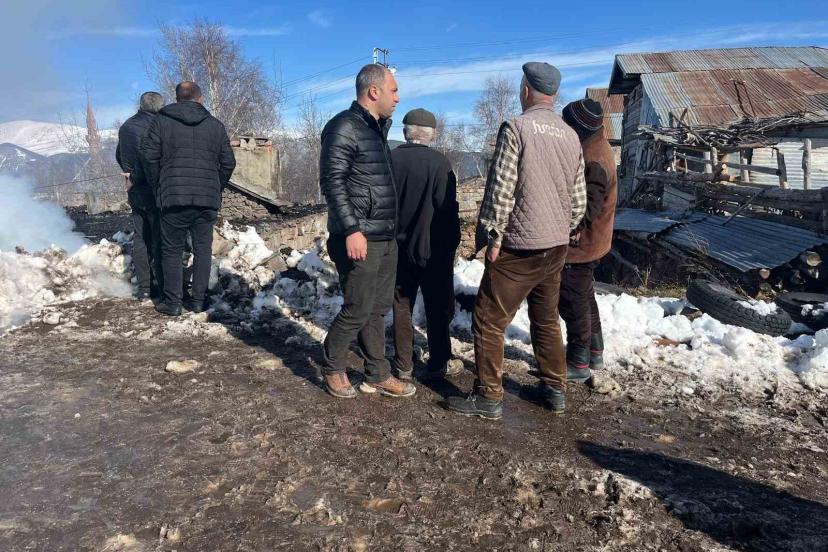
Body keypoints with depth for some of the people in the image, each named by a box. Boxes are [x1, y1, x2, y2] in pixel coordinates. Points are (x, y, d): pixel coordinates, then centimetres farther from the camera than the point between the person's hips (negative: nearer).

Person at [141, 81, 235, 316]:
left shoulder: (161, 121, 3)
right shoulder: (215, 125, 8)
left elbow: (149, 155, -2)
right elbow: (228, 162, 7)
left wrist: (158, 187, 10)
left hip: (173, 198, -2)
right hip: (208, 200, 2)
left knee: (172, 250, 7)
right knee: (203, 249, 10)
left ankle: (172, 302, 9)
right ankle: (198, 301, 12)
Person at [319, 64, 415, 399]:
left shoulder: (377, 128, 17)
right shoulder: (344, 126, -10)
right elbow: (332, 182, -17)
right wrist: (351, 230, -23)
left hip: (386, 238, 9)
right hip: (360, 239, -9)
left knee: (379, 310, 13)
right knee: (357, 311, -1)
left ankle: (378, 375, 24)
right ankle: (333, 369, 21)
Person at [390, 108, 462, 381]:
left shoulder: (390, 159, -3)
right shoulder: (438, 162, -14)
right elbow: (447, 208, -14)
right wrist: (452, 244, -2)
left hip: (397, 249, 3)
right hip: (432, 250, -3)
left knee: (402, 308, 12)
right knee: (437, 309, 11)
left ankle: (403, 365, 19)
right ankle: (440, 363, 22)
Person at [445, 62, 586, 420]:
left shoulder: (516, 127, -11)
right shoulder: (570, 135, 8)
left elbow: (501, 190, -16)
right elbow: (578, 198, 11)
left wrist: (493, 236, -9)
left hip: (519, 247, -7)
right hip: (557, 246, 7)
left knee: (488, 321, 3)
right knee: (547, 319, 20)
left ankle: (488, 397, 8)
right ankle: (555, 389, 28)